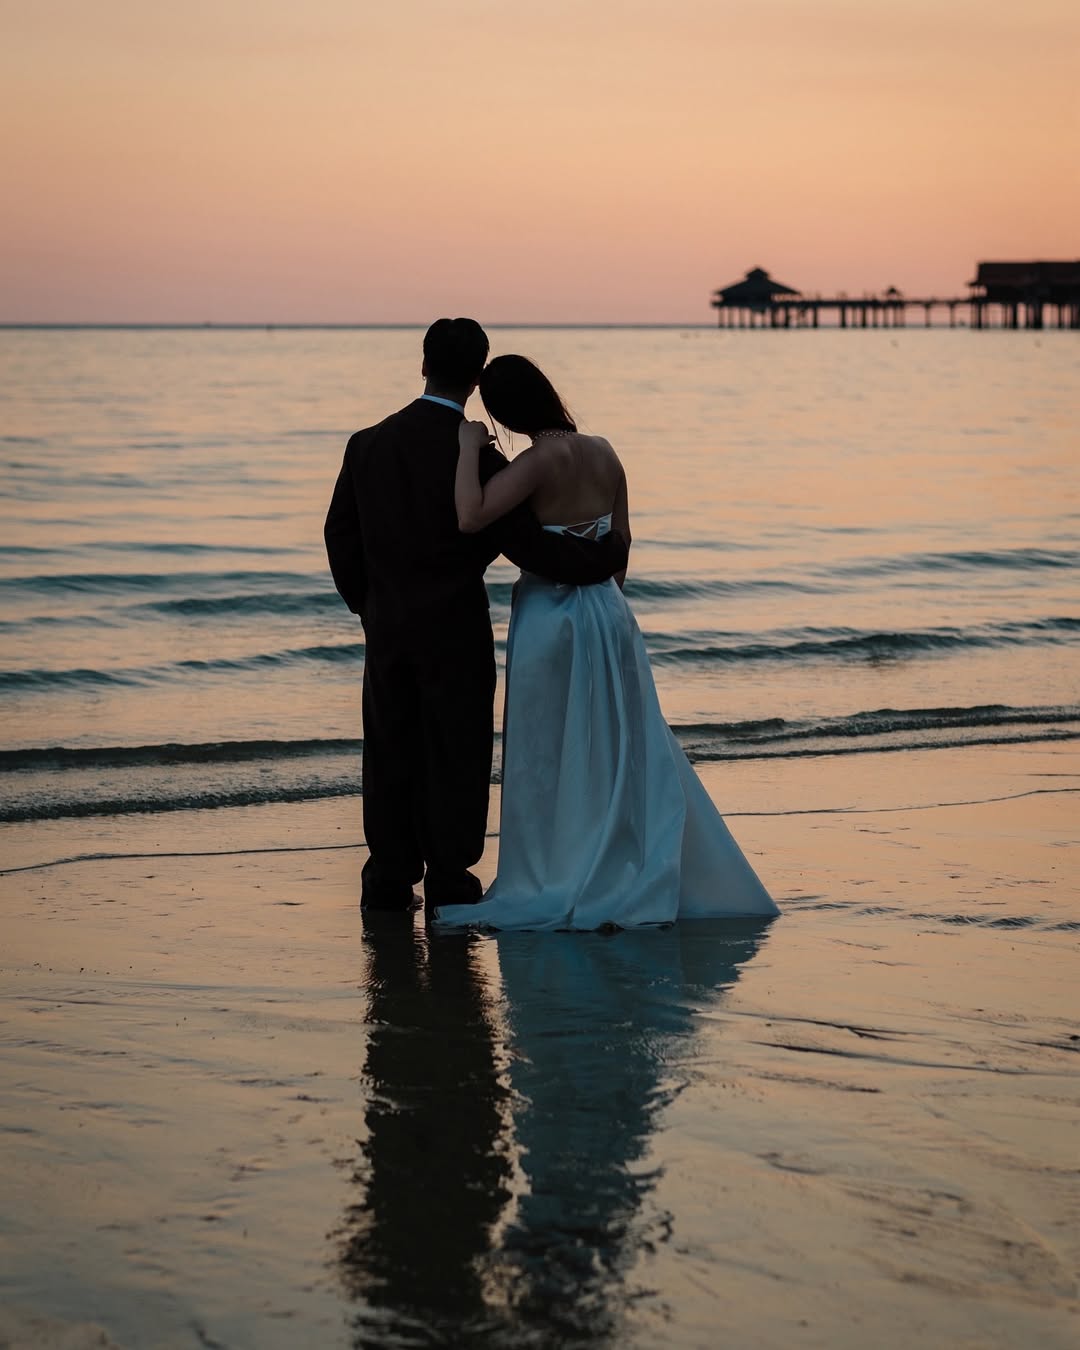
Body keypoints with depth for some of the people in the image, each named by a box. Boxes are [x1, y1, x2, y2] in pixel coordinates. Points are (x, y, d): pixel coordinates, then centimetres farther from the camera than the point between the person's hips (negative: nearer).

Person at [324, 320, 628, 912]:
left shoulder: (367, 444, -1)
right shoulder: (475, 456, -15)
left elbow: (340, 535, 5)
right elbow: (525, 544, -15)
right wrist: (608, 556, -3)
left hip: (386, 625, 4)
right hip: (455, 628, -4)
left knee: (391, 752, 12)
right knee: (455, 754, 5)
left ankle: (389, 877, 16)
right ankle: (447, 880, 8)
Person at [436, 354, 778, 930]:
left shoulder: (541, 460, -18)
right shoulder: (603, 452, 1)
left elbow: (471, 517, -29)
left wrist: (469, 449, -17)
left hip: (550, 617, -6)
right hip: (608, 614, 6)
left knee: (549, 757, 5)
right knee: (627, 752, 13)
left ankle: (556, 884, 10)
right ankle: (642, 877, 18)